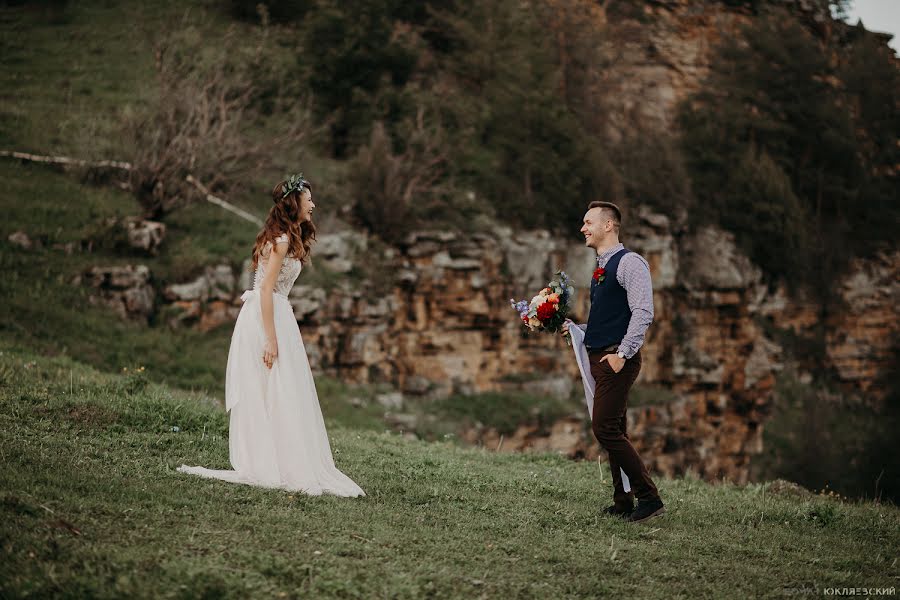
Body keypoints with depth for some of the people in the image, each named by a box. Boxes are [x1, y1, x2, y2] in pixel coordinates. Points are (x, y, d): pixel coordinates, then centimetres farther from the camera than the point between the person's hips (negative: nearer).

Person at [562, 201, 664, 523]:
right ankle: (624, 504, 16)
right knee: (614, 432, 11)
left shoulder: (629, 263, -10)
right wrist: (575, 328, 13)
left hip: (617, 358, -10)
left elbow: (643, 313, -20)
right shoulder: (601, 267, 19)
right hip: (600, 357, 10)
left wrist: (622, 354, -23)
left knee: (605, 428, -14)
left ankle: (649, 497, -8)